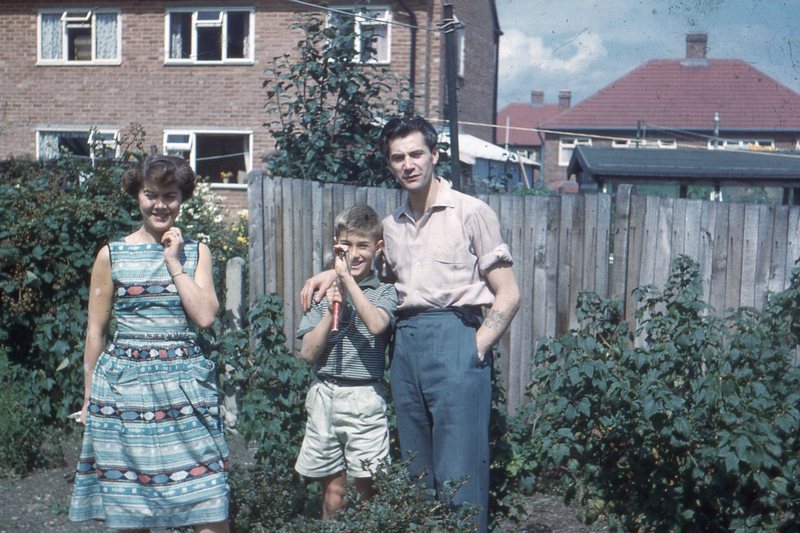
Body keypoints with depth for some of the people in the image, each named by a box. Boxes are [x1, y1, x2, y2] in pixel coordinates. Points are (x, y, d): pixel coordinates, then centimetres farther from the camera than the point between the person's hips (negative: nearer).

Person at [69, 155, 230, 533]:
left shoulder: (196, 253, 7)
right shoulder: (112, 255, 2)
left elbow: (205, 316, -6)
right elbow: (95, 332, 6)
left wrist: (173, 261, -6)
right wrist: (89, 398, 8)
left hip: (185, 386, 1)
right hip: (124, 384, -1)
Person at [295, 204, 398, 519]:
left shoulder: (385, 292, 1)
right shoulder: (323, 294, 8)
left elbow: (376, 325, -22)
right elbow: (308, 353, 3)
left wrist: (347, 278, -17)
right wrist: (331, 310, -8)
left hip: (363, 397, -2)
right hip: (324, 396, 3)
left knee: (364, 490, 3)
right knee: (333, 490, 8)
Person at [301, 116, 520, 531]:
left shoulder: (471, 212, -1)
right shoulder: (391, 226, 16)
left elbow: (508, 295, -2)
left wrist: (475, 348, -11)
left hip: (454, 338, -6)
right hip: (405, 344, 6)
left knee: (458, 476, -4)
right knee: (418, 473, 12)